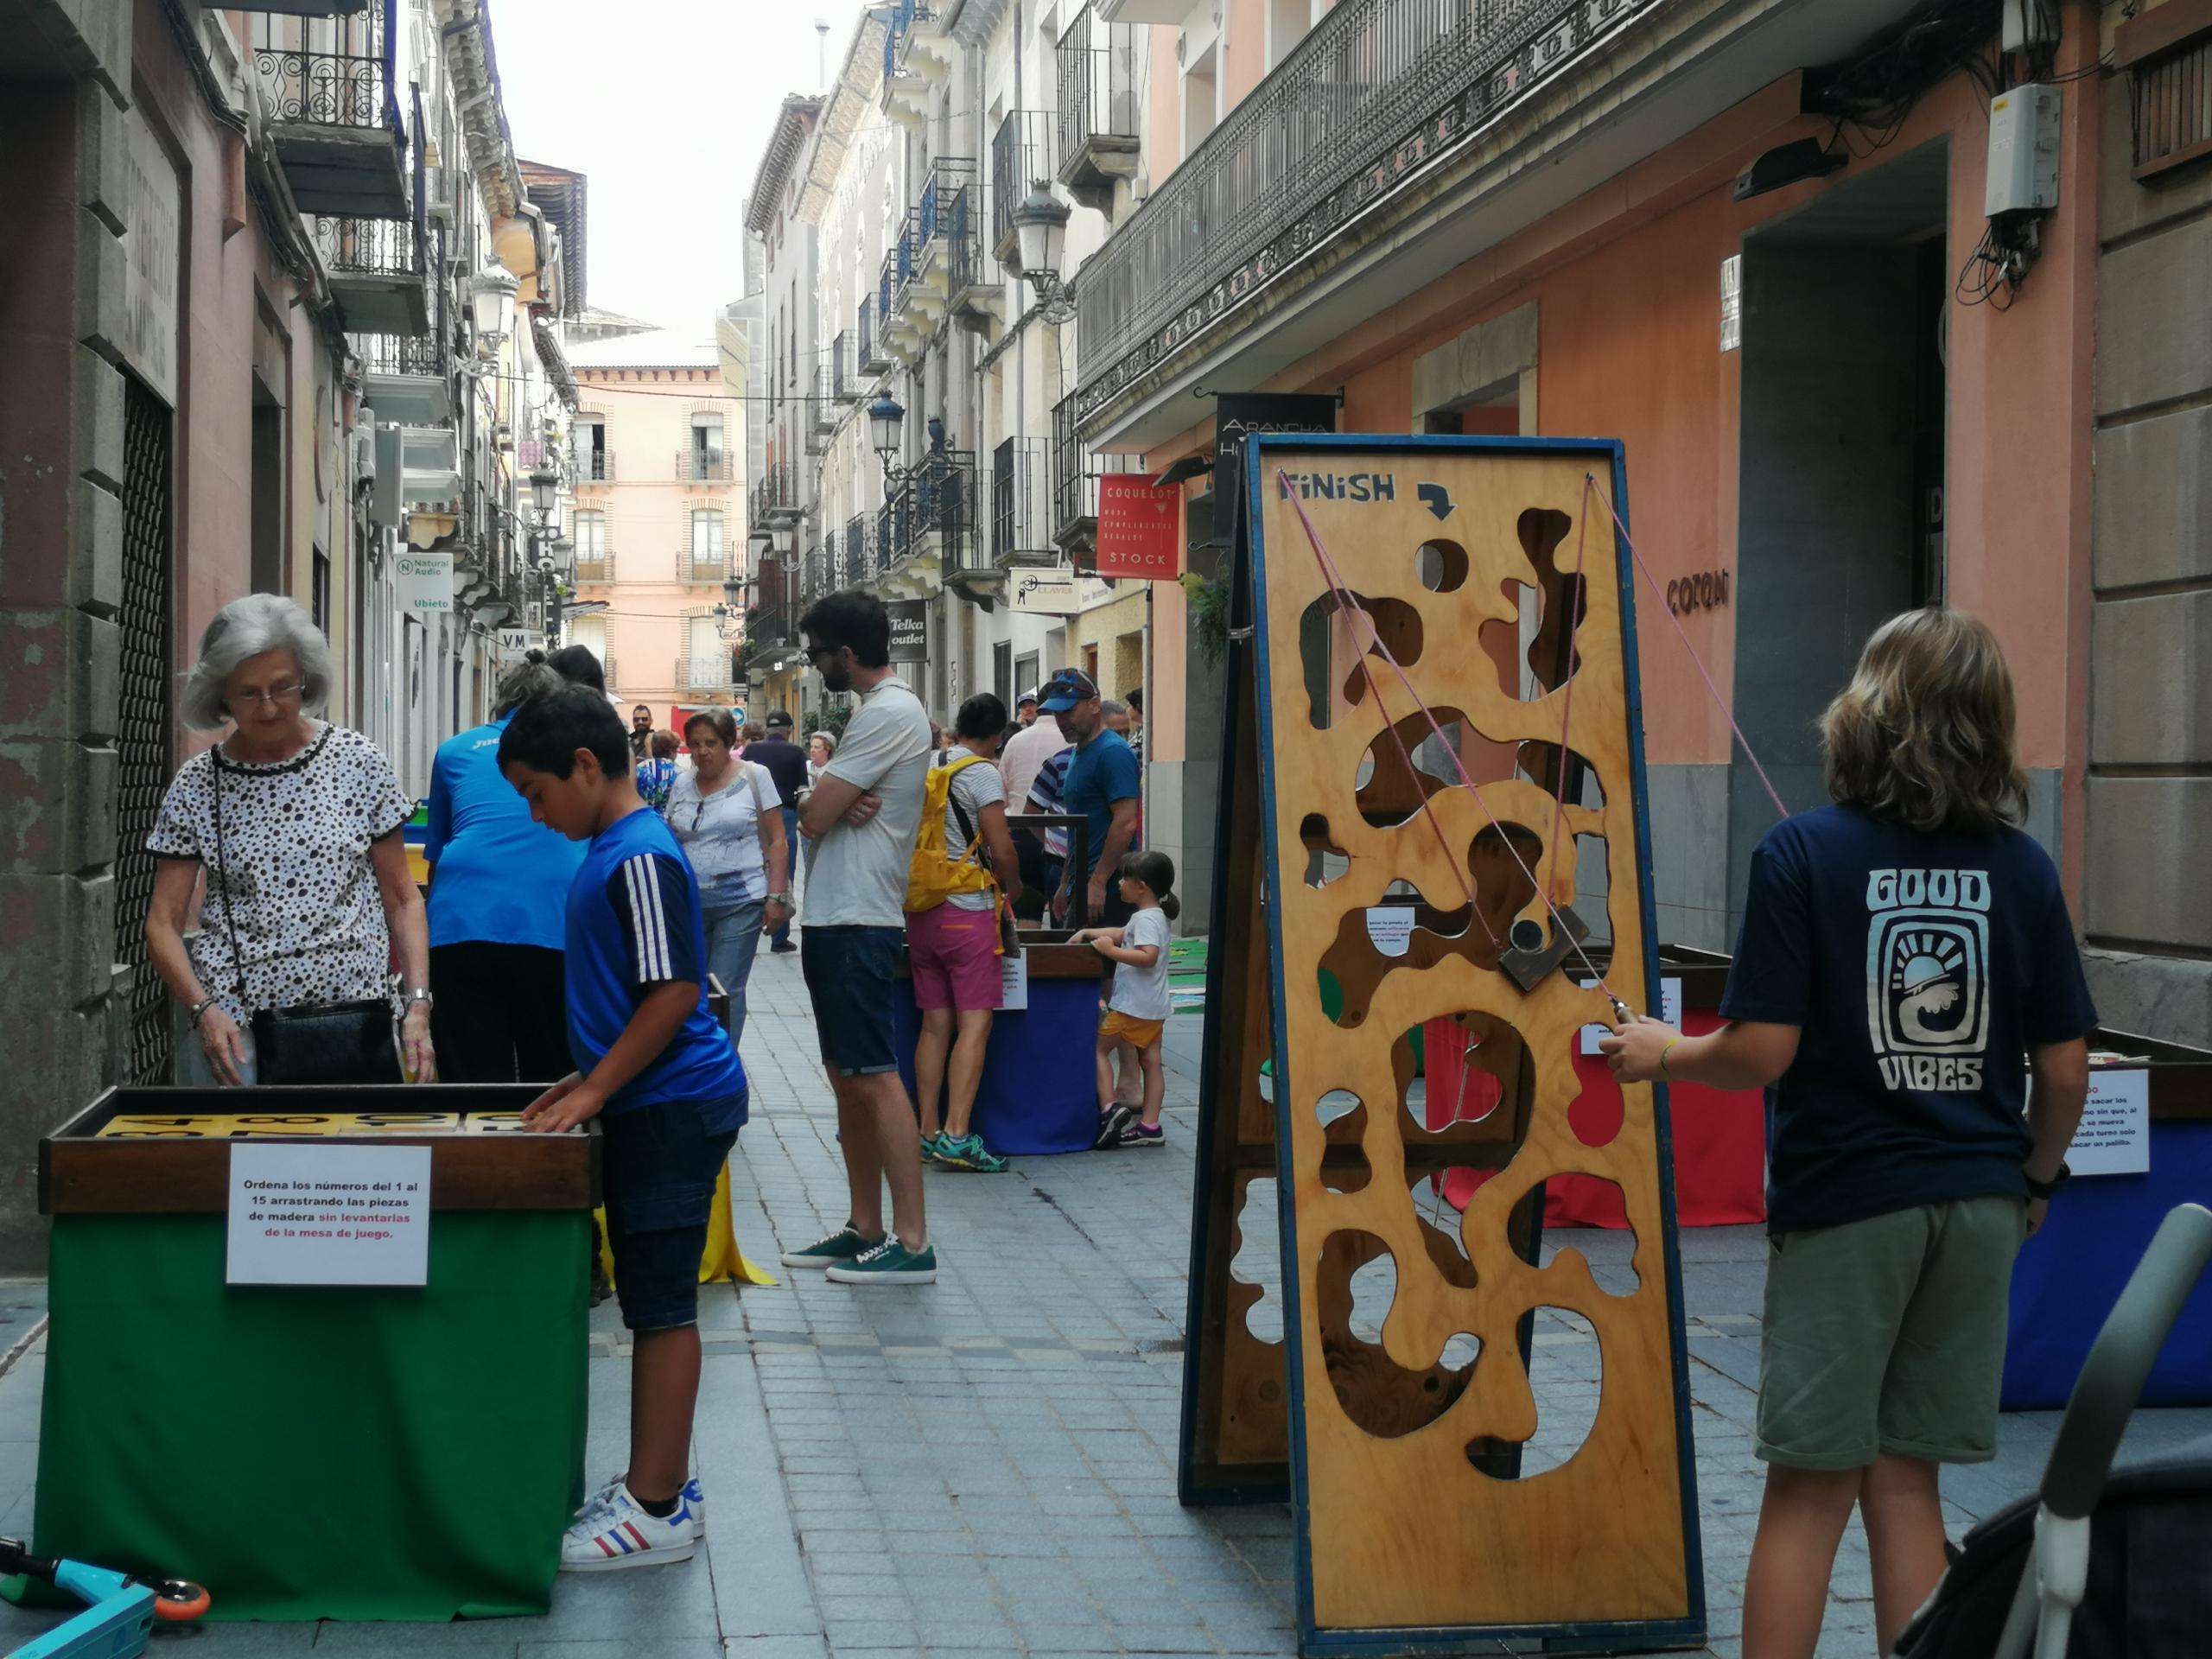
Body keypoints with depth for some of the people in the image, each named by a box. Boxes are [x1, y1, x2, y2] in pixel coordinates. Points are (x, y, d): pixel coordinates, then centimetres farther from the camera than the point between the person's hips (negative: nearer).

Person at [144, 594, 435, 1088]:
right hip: (237, 1029, 0)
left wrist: (418, 1004, -6)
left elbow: (402, 900, 6)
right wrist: (204, 1009, -15)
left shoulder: (357, 762, 2)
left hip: (356, 1018, 0)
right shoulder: (197, 786, 2)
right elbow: (163, 923, 2)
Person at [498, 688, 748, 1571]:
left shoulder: (639, 859, -17)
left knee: (660, 1306, -3)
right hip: (648, 1108, 10)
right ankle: (656, 1485, 23)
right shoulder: (614, 849, 13)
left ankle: (658, 1508, 3)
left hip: (672, 1110, -10)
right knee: (651, 1301, 15)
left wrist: (596, 1090, -17)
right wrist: (589, 1078, 17)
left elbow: (673, 994, -22)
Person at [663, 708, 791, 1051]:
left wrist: (776, 896, -7)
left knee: (726, 990, -3)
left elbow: (777, 841, 0)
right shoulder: (681, 785, 11)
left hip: (740, 902, -3)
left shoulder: (754, 777, 0)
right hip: (689, 903, 3)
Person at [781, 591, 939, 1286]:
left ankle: (912, 1242, -10)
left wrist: (828, 806, 4)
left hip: (856, 922, -11)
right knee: (847, 1078, 13)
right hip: (838, 917, 11)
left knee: (874, 1077, -10)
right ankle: (864, 1229, 20)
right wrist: (838, 804, -9)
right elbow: (821, 811, 13)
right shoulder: (881, 709, 18)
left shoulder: (888, 714, -15)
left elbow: (813, 816, -18)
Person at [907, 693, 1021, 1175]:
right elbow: (1002, 851, -13)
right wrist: (1013, 887, 7)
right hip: (967, 910, -7)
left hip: (920, 912, 7)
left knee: (935, 1023, 9)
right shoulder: (982, 773, -9)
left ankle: (927, 1132, 8)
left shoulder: (925, 769, 9)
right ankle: (957, 1136, -16)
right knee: (974, 1024, -7)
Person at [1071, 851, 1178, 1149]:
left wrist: (1112, 951, -26)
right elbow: (1122, 934, 30)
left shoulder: (1146, 919, -16)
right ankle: (1149, 1125, 9)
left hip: (1133, 1005, -10)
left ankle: (1110, 1108, -10)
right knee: (1151, 1060, 8)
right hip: (1153, 1006, 10)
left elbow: (1148, 956, -30)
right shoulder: (1156, 917, 16)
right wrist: (1088, 933, 27)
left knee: (1099, 1047, -1)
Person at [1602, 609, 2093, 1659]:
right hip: (1977, 1207, 4)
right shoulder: (2020, 867, 0)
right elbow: (2065, 1072, 2)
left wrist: (1662, 1051, 3)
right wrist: (2037, 1178, 19)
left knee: (1809, 1490, 4)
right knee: (1904, 1482, 11)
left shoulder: (1804, 854, -11)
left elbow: (1760, 1053, -15)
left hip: (1844, 1202, -3)